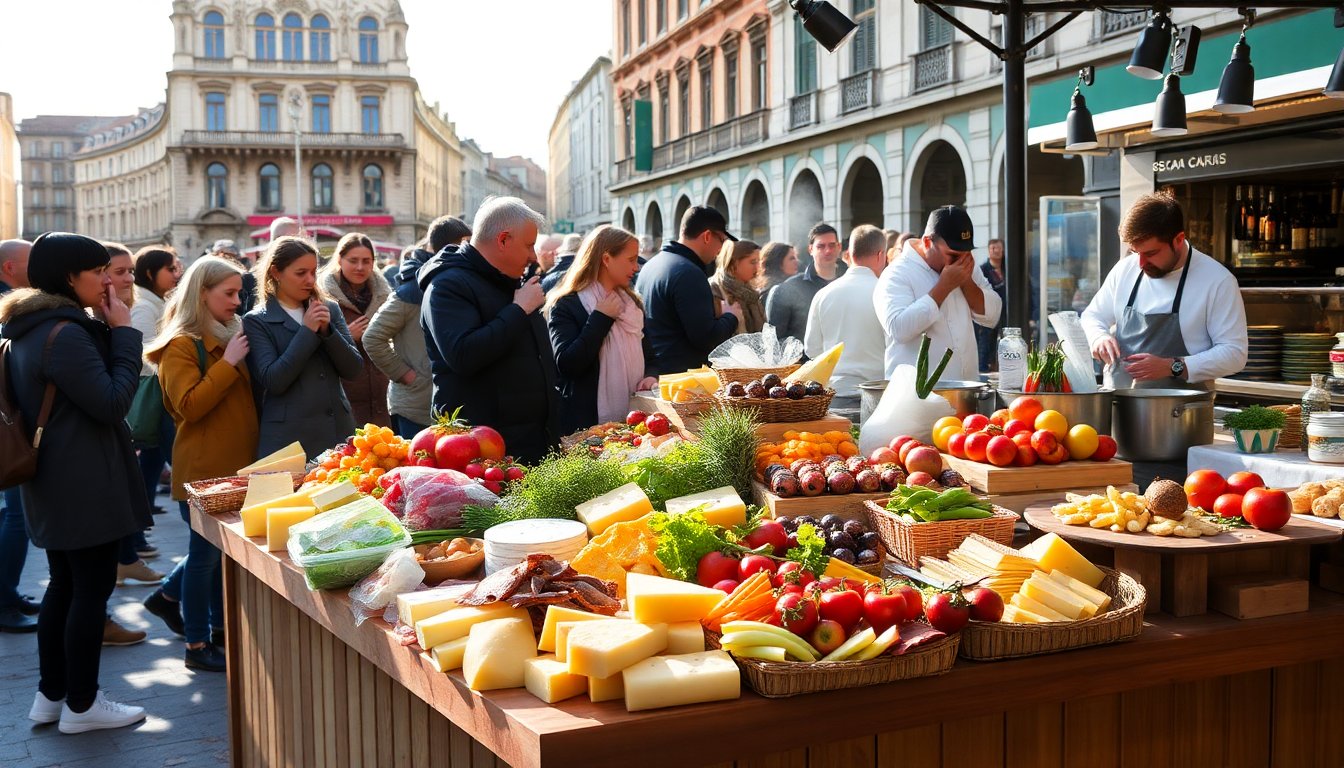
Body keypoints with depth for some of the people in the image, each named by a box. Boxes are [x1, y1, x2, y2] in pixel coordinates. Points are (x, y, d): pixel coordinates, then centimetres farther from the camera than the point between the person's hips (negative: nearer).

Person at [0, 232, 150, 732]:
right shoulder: (66, 334, -21)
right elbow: (113, 403, -20)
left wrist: (110, 332, 7)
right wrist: (124, 333, -16)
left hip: (55, 481, 10)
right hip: (86, 484, -10)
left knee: (65, 585, 17)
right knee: (92, 588, 0)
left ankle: (51, 693, 26)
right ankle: (81, 705, 9)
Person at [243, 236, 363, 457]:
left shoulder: (329, 309, 10)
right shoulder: (256, 321, -1)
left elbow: (354, 369, 4)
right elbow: (273, 381, -12)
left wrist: (327, 330, -9)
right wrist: (307, 331, -13)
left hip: (338, 432, 3)